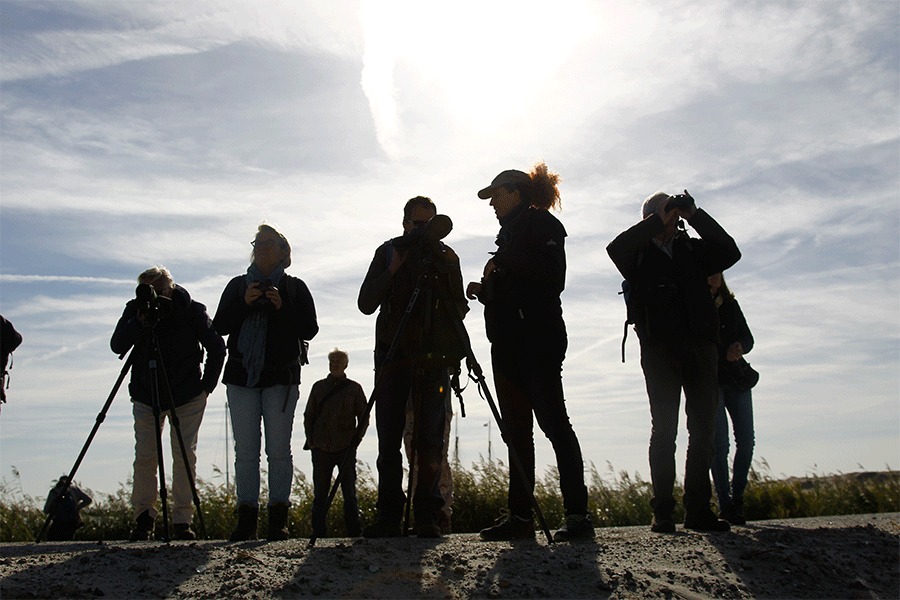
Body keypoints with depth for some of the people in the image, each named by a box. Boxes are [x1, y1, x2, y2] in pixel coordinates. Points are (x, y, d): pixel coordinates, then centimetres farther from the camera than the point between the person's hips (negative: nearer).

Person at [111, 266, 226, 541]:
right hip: (146, 395, 2)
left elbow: (216, 348, -2)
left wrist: (207, 385, -6)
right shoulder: (136, 309, -6)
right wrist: (139, 322, -30)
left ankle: (182, 520, 3)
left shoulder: (192, 310, -11)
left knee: (184, 455, -5)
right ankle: (143, 516, 13)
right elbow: (117, 347, -15)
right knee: (144, 456, -3)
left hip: (187, 395, -2)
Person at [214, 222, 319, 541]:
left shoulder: (295, 287, 10)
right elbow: (219, 326, 7)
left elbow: (309, 329, 1)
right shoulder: (238, 285, 16)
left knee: (279, 449, -5)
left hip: (281, 376, -2)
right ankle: (246, 518, 3)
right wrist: (244, 304, -8)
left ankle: (278, 517, -1)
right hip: (242, 375, 2)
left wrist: (282, 307, -12)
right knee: (245, 450, -2)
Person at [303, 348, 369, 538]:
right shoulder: (319, 387, 13)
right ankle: (318, 533, 10)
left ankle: (355, 533, 7)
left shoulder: (354, 388, 7)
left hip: (346, 449, -2)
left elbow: (364, 417, 8)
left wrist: (356, 440, -4)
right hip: (321, 448, 2)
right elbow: (308, 415, 16)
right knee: (320, 494, 3)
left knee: (349, 493, 1)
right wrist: (311, 440, 4)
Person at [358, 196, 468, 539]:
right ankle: (389, 516, 5)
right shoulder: (388, 252, 10)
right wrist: (393, 270, -9)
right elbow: (366, 304, 2)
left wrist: (437, 273, -10)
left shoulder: (446, 256, 9)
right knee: (388, 438, -1)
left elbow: (459, 310, 3)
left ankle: (427, 516, 1)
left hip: (433, 358, -1)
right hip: (392, 355, 1)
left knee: (430, 438, -5)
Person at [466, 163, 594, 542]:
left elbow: (551, 274, -14)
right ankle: (521, 515, 5)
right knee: (517, 430, 4)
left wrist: (504, 262, -11)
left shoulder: (540, 222, 2)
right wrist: (485, 289, 9)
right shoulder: (510, 233, 26)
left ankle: (577, 514, -12)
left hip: (537, 336, -9)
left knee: (552, 421, -13)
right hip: (509, 343, 9)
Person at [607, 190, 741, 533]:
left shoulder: (693, 249, 20)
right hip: (660, 348, -3)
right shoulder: (639, 254, 11)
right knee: (664, 429, -5)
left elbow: (730, 253, 5)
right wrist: (658, 222, -7)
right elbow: (616, 249, -11)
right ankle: (662, 511, -2)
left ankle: (698, 510, 7)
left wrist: (694, 216, 3)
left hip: (700, 347, 4)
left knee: (704, 430, 2)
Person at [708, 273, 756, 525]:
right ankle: (725, 504, -1)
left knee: (746, 440, -1)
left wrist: (739, 347, -16)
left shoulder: (731, 305, 12)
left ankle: (737, 496, 16)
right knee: (720, 442, -9)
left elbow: (748, 337, 6)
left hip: (736, 378, 4)